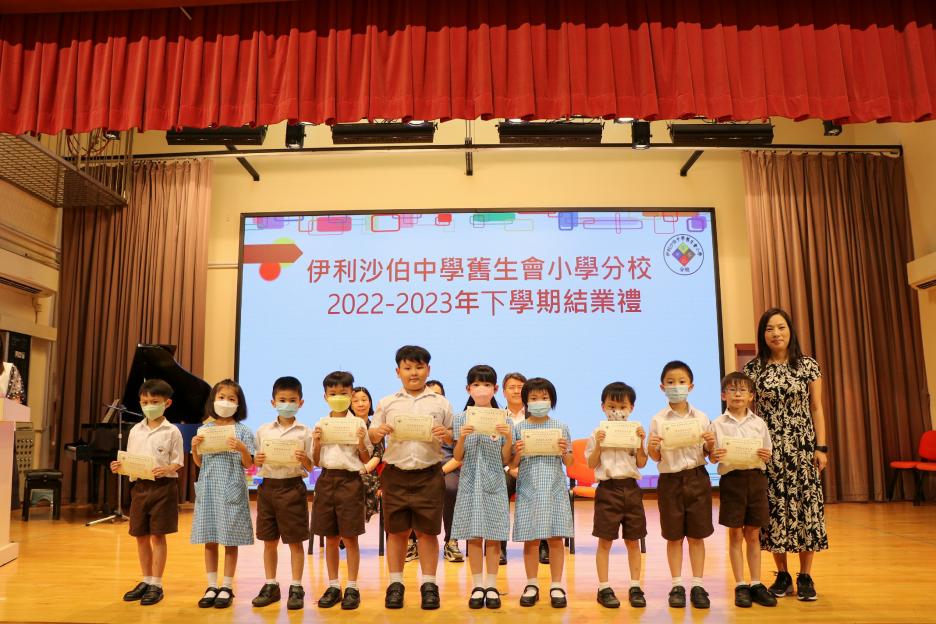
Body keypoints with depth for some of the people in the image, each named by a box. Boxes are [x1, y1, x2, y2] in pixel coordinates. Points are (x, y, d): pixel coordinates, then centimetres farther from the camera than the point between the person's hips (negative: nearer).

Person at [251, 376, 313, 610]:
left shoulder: (304, 432, -2)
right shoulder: (263, 431, 5)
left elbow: (310, 468, -1)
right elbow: (256, 464, 10)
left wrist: (304, 460, -22)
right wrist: (258, 461, -12)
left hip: (293, 486, -3)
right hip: (268, 485, 3)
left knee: (295, 541, 3)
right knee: (269, 541, 11)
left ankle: (296, 588, 14)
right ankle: (271, 586, 24)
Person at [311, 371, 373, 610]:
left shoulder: (358, 424, -1)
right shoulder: (320, 425, 7)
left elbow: (366, 459, 2)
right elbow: (316, 461, 10)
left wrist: (361, 443, -16)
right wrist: (316, 443, -8)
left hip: (350, 480, -3)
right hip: (326, 480, 3)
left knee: (350, 537, 1)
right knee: (330, 538, 10)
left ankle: (352, 588, 12)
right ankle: (333, 586, 21)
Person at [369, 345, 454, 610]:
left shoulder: (441, 403, 5)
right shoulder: (387, 403, 7)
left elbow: (452, 439, 7)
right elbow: (372, 436, 8)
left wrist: (446, 435, -15)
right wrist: (377, 432, -14)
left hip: (429, 474, -1)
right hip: (396, 473, 1)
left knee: (427, 530, 5)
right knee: (396, 530, 9)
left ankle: (429, 584, 18)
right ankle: (395, 583, 22)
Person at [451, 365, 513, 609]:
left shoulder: (503, 420, 0)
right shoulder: (461, 419, 0)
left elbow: (505, 460, 1)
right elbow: (458, 458, 1)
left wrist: (508, 438, -15)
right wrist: (462, 437, -16)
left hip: (494, 483, 0)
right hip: (470, 482, 0)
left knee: (493, 536, 4)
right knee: (473, 536, 5)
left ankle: (491, 586, 17)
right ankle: (477, 586, 17)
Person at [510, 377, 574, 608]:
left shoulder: (561, 427, 5)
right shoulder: (518, 428, 2)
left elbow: (569, 464, 9)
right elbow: (512, 465, 5)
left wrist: (565, 452, -11)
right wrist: (517, 453, -15)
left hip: (555, 489, 1)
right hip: (528, 489, 0)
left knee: (556, 537, 3)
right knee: (531, 539, 5)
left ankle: (556, 585, 16)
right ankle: (531, 584, 20)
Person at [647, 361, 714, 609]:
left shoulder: (701, 418, 1)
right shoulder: (658, 420, -1)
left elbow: (707, 453, 7)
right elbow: (655, 458, 2)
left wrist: (710, 444, -14)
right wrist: (652, 448, -19)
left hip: (697, 477, 1)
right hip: (670, 479, -1)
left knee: (697, 535, 7)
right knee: (674, 536, 7)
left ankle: (697, 586, 18)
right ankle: (677, 586, 18)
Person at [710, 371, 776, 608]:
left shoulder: (759, 423, 5)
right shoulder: (718, 424, -1)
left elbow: (767, 455, 9)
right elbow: (712, 457, 1)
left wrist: (765, 455, -13)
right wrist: (716, 456, -21)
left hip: (755, 478, 2)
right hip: (732, 479, -2)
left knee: (753, 535, 10)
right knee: (736, 535, 5)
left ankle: (756, 584, 21)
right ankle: (740, 586, 14)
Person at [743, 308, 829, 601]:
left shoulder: (808, 365, 3)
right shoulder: (753, 368, 2)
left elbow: (816, 408, 4)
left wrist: (821, 447, -1)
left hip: (802, 447, 0)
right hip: (768, 449, 0)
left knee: (805, 504, 1)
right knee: (774, 506, 3)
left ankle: (805, 576, 14)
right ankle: (782, 574, 17)